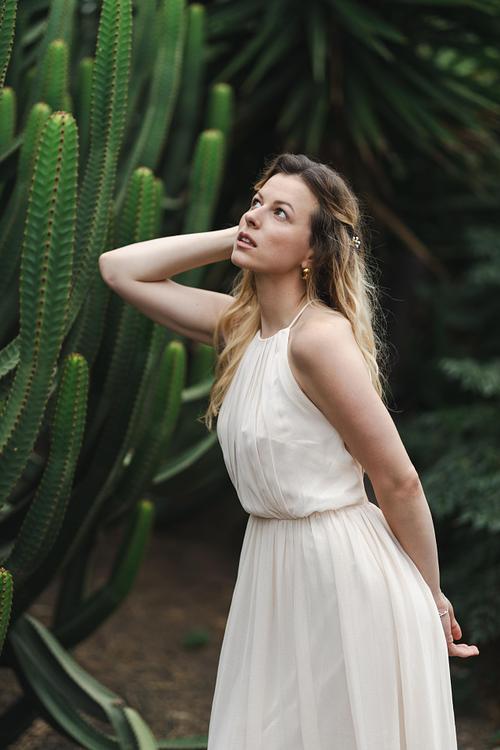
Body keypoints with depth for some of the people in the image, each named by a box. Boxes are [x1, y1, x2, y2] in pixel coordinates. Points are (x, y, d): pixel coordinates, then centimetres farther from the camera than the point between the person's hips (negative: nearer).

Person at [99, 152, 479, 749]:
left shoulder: (319, 335, -20)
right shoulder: (238, 324, 3)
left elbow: (398, 482, -16)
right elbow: (119, 268, 7)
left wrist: (432, 598, -6)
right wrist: (235, 238, -1)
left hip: (346, 569, -8)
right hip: (272, 566, 8)